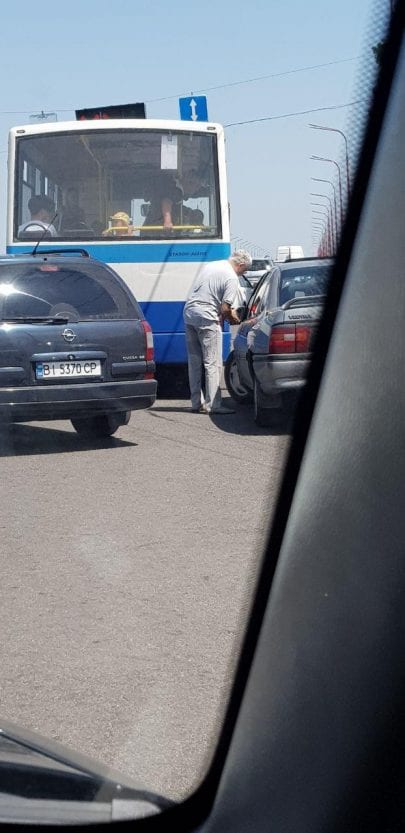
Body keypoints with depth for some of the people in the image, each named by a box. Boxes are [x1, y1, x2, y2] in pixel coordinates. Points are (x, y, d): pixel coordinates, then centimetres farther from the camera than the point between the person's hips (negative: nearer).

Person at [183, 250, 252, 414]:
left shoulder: (210, 265, 16)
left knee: (194, 362, 13)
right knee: (212, 363, -3)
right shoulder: (232, 278, -10)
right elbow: (225, 308, -14)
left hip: (189, 313, 8)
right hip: (207, 319, -8)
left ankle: (197, 403, 17)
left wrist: (229, 312, 20)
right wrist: (233, 318, 6)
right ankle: (213, 405, -4)